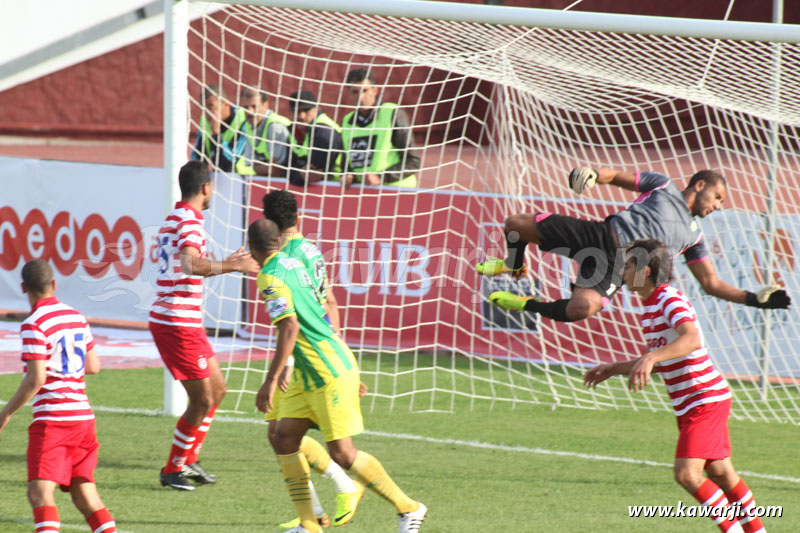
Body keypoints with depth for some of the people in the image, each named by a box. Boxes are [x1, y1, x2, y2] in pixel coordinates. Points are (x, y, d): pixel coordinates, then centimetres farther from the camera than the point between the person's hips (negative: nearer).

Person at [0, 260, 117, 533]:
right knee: (84, 493, 13)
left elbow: (35, 380, -15)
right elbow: (93, 366, 19)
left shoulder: (34, 325, -11)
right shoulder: (77, 317, 12)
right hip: (83, 416, 8)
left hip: (52, 419, -8)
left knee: (40, 493, -15)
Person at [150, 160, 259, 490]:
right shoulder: (190, 221, -16)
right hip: (178, 323, -10)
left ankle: (188, 460, 25)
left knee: (217, 389, 17)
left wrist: (227, 264, 25)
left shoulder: (174, 219, 16)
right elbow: (190, 265, -33)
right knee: (202, 400, -4)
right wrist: (229, 266, -27)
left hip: (185, 322, 10)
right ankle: (173, 469, 6)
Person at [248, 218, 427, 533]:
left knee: (342, 453, -8)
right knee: (285, 438, 4)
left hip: (329, 373, -10)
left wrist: (271, 381, -27)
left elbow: (290, 327, -27)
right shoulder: (292, 263, 13)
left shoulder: (271, 277, -15)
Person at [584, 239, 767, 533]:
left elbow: (693, 340, -37)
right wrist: (614, 368, 18)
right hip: (689, 405, 10)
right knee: (721, 473, 14)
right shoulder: (650, 307, 13)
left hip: (705, 400, -10)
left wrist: (650, 358, -48)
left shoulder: (671, 301, -17)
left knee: (687, 473, -16)